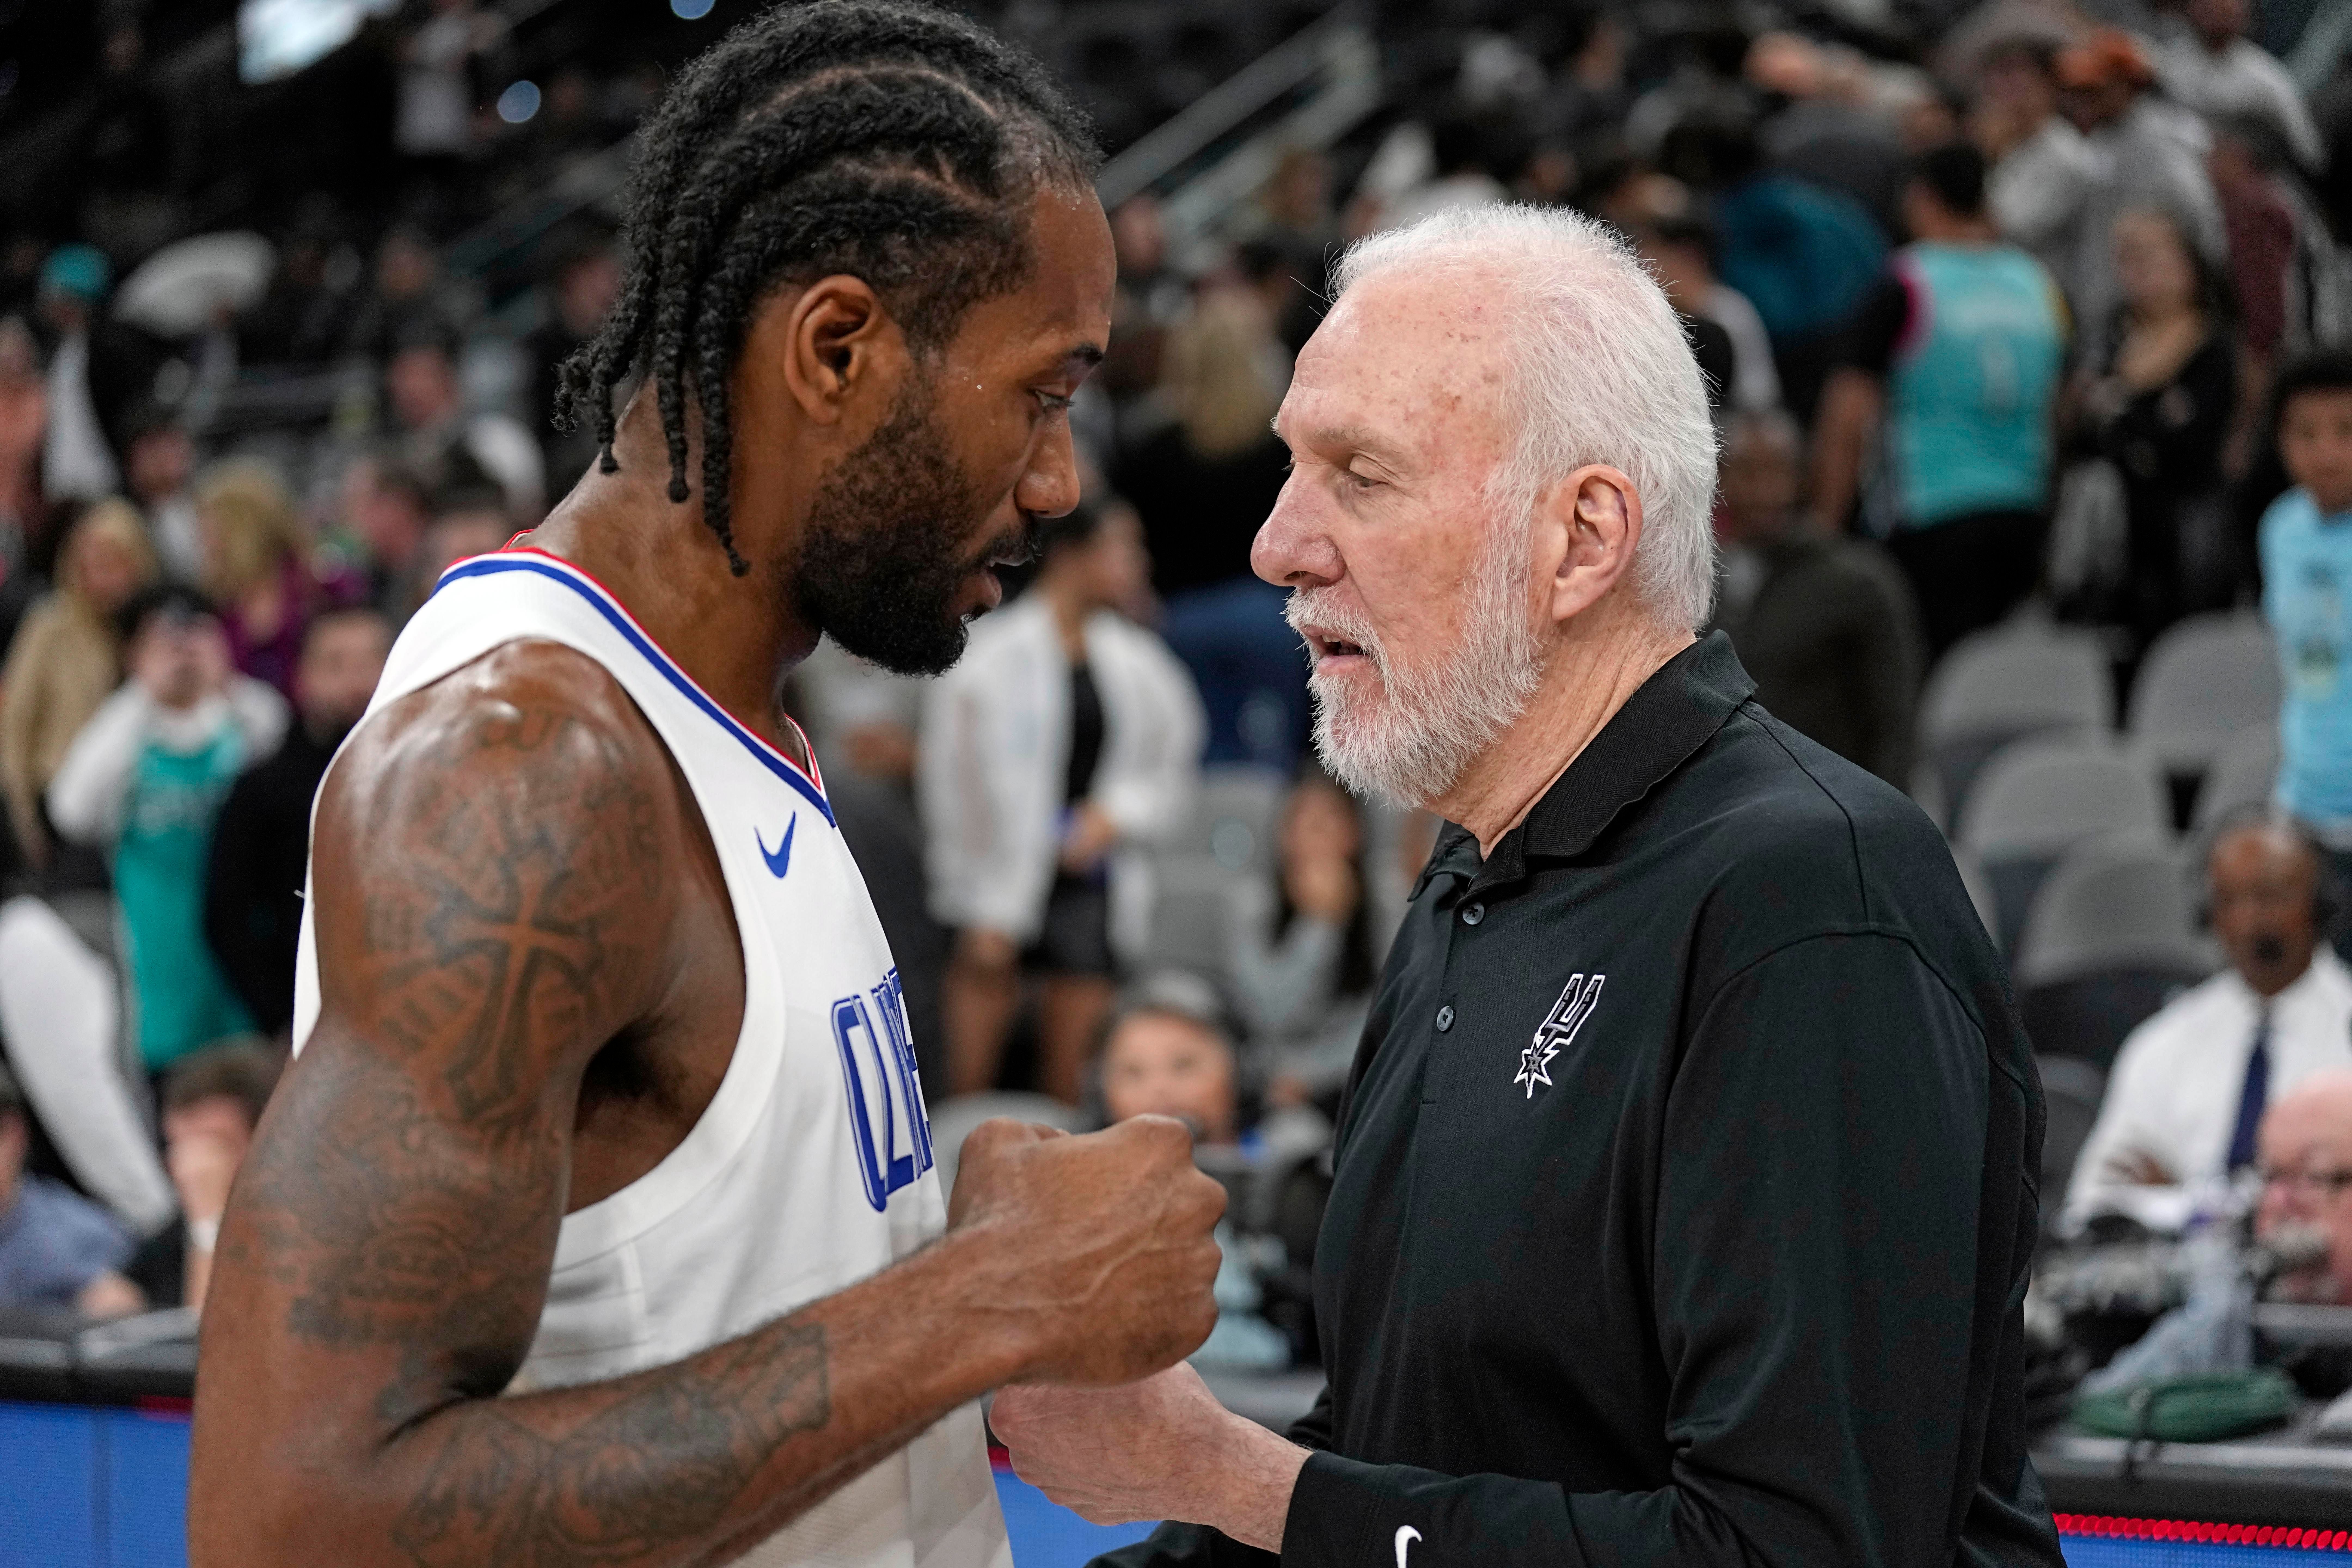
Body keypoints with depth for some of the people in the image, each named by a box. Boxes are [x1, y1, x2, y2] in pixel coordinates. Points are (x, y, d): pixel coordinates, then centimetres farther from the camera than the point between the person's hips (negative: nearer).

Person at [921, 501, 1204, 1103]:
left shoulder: (1135, 662, 9)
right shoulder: (992, 657, -7)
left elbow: (1176, 769, 20)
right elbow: (958, 787, -8)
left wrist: (1116, 814, 0)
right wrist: (983, 915, -10)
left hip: (1089, 881, 5)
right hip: (1002, 888, -5)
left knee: (1071, 1083, 4)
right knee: (968, 1081, -6)